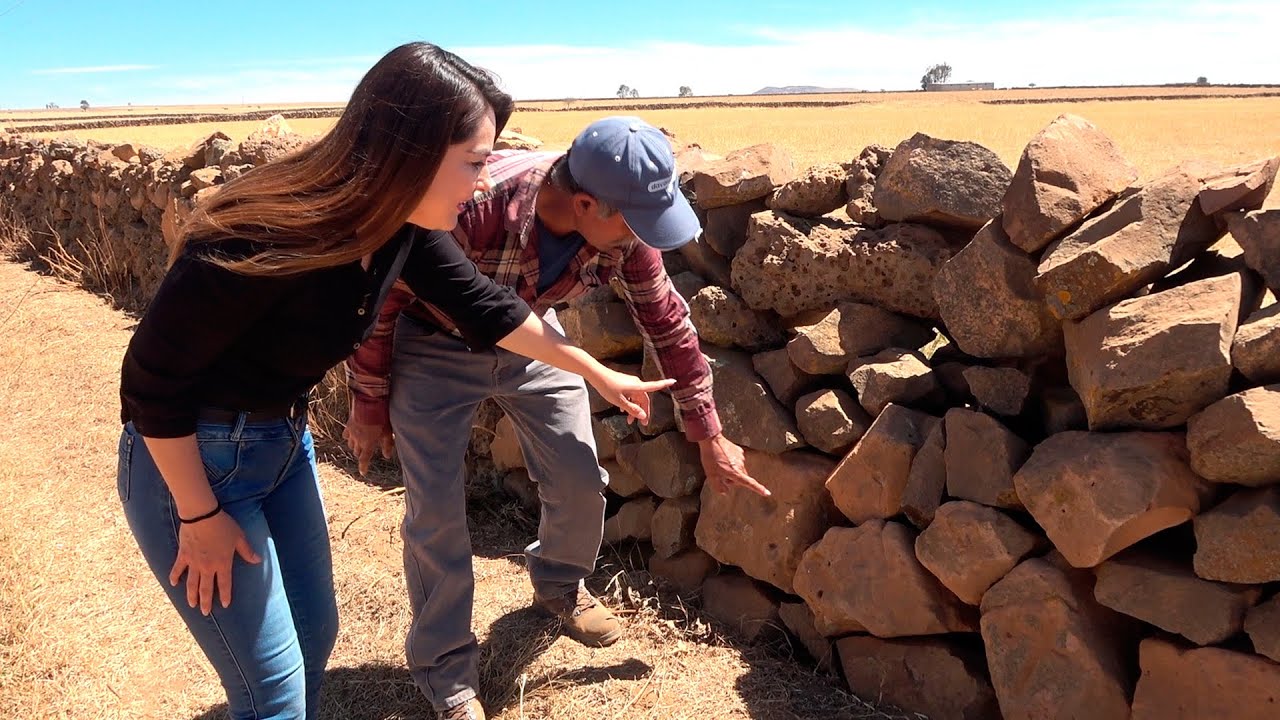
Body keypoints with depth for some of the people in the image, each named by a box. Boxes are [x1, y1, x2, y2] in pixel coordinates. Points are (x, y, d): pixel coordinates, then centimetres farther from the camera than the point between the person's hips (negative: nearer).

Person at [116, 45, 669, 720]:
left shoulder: (399, 224, -10)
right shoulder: (263, 238, -33)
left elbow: (481, 302, 3)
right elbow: (153, 377, -24)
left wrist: (599, 373, 12)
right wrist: (199, 517, -14)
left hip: (285, 442, 7)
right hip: (190, 460, -7)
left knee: (315, 636, 20)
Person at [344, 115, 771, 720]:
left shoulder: (623, 227, -22)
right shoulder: (466, 210, -39)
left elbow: (666, 321, -7)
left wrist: (710, 437, 0)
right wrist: (369, 407, -10)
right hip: (434, 348, -4)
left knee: (581, 480, 5)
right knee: (436, 514, -6)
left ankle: (559, 586, 37)